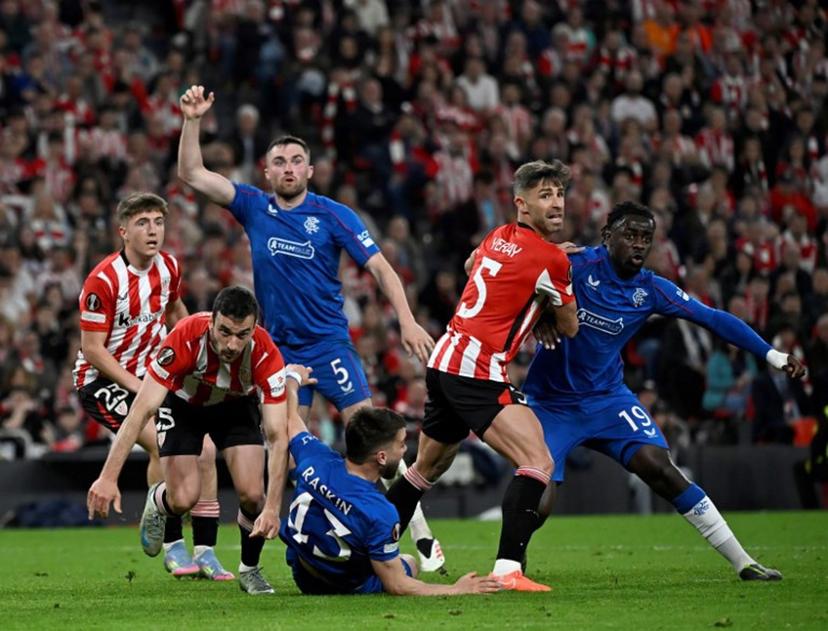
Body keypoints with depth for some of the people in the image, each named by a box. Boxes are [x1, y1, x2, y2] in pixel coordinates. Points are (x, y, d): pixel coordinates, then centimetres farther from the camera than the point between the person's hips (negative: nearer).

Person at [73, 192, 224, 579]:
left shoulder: (168, 268, -1)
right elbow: (92, 348, -19)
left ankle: (205, 553, 2)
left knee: (204, 449, -6)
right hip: (101, 380, -7)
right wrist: (137, 388, -22)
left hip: (149, 375, 7)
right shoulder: (103, 280, -21)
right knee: (162, 443, -27)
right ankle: (172, 547, -16)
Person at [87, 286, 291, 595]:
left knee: (252, 493, -17)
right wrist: (108, 477, -41)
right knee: (183, 499, -14)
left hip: (237, 406, 1)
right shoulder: (185, 338, -38)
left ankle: (249, 570, 12)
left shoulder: (266, 355, -34)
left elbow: (277, 435, -31)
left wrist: (272, 507, -40)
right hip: (182, 404, -1)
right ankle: (157, 501, 25)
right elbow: (141, 410, -35)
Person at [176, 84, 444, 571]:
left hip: (330, 344, -4)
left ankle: (421, 534, -10)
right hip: (279, 348, 4)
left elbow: (380, 266, -6)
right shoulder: (254, 208, 5)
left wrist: (407, 320, -17)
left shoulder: (334, 216, -4)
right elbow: (193, 174, 4)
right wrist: (193, 121, -9)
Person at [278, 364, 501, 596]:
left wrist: (293, 377, 22)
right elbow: (396, 586, -29)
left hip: (302, 578, 3)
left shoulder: (315, 458, -24)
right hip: (350, 589, -3)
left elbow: (291, 421, 1)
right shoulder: (380, 514, -37)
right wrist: (457, 589, -19)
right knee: (409, 562, 27)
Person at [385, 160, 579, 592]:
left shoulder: (497, 237, 12)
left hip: (444, 361, 9)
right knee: (538, 463, -16)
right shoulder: (550, 260, -10)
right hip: (477, 373, -9)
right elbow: (570, 329, 3)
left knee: (427, 468, 26)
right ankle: (508, 569, -27)